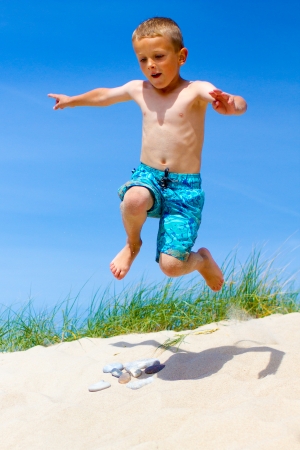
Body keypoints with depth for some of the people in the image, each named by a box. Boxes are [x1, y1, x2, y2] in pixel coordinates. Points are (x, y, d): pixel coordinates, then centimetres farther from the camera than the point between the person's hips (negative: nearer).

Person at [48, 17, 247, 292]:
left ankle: (203, 260, 26)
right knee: (134, 200, -36)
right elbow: (104, 95, 29)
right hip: (147, 177, 3)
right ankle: (133, 244, 0)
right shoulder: (137, 89, 8)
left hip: (185, 188, -3)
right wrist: (73, 100, 46)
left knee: (171, 265, -13)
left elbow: (240, 104, -26)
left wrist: (231, 104, -52)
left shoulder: (196, 91, -7)